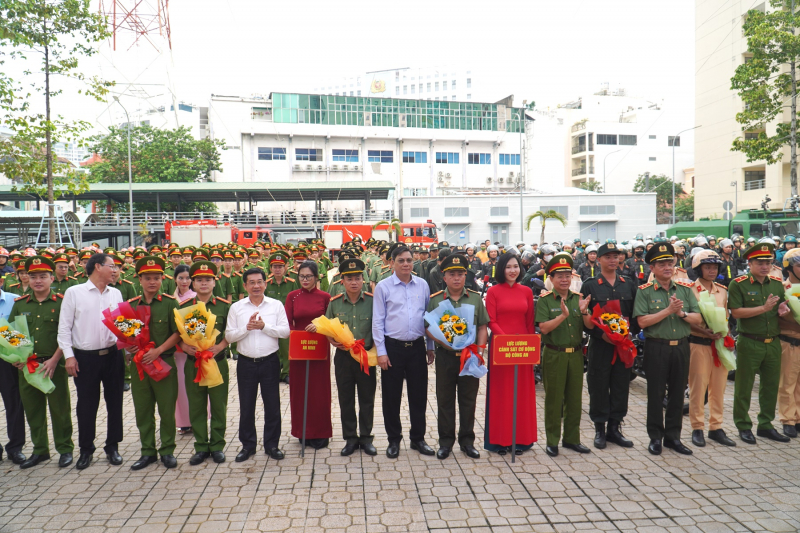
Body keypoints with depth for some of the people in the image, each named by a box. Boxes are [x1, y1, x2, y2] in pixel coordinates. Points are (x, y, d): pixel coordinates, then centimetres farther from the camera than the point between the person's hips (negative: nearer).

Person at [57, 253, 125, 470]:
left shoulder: (116, 294, 7)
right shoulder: (74, 293, -3)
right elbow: (64, 327, -3)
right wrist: (69, 356, -8)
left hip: (113, 355, 3)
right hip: (85, 358, -3)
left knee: (114, 402, 9)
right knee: (86, 405, 7)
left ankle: (112, 447, 24)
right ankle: (86, 450, 24)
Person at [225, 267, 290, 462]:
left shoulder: (276, 305, 1)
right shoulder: (236, 307, 3)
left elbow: (285, 331, -7)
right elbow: (229, 336, -1)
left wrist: (264, 326, -16)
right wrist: (247, 328, -15)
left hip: (270, 362, -1)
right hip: (246, 363, 1)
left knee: (272, 405, 7)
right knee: (246, 406, 10)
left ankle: (272, 444, 22)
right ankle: (248, 445, 26)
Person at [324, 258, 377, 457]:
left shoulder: (372, 301, -4)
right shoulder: (334, 303, 0)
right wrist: (334, 342, -9)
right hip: (343, 357, 1)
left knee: (367, 400, 9)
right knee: (346, 400, 10)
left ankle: (366, 438, 24)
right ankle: (350, 438, 24)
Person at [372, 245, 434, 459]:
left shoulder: (422, 285, 6)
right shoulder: (383, 287, -2)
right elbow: (377, 321, -2)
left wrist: (431, 347, 10)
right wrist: (381, 351, -7)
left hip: (417, 346, 2)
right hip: (392, 347, -2)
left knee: (419, 394, 9)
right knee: (392, 396, 7)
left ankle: (418, 438, 26)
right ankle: (394, 440, 23)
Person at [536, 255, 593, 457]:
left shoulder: (578, 298, 8)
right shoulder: (544, 300, -4)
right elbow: (544, 328, -15)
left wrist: (584, 312, -12)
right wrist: (563, 315, -24)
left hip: (575, 354, 4)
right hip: (554, 355, -4)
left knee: (575, 398, 11)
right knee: (554, 399, 3)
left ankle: (572, 438, 25)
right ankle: (552, 441, 16)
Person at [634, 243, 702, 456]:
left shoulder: (685, 289, 8)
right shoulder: (645, 291, -4)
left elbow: (698, 319, 4)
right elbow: (642, 321, -14)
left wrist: (682, 313, -14)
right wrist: (668, 310, -18)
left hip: (681, 346, 4)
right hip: (656, 348, -4)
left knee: (678, 393, 11)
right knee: (656, 394, 4)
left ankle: (673, 436, 24)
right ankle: (655, 437, 17)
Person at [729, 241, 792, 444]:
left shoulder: (778, 283, 9)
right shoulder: (738, 284, -9)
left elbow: (783, 306, 18)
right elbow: (736, 312, -17)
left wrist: (783, 310, -4)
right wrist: (764, 308, -22)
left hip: (773, 343, 6)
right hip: (749, 343, -5)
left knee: (771, 385, 14)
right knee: (744, 387, 4)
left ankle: (765, 425, 28)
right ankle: (743, 426, 17)